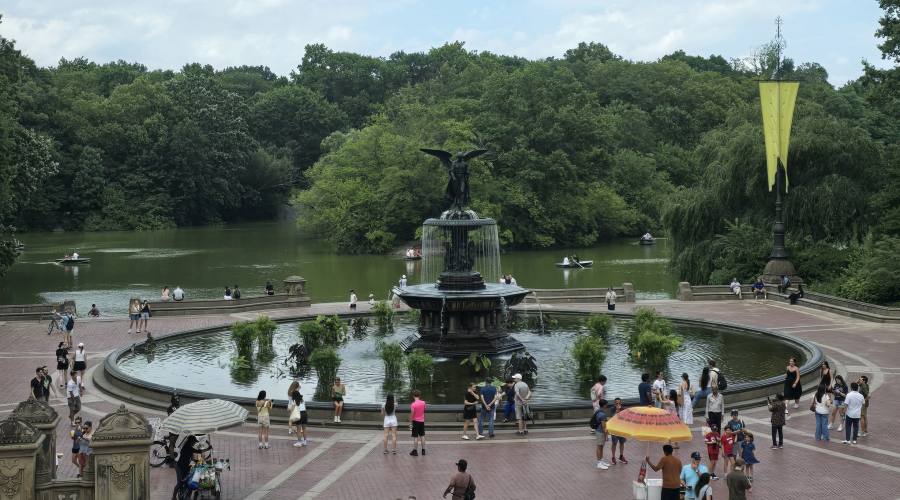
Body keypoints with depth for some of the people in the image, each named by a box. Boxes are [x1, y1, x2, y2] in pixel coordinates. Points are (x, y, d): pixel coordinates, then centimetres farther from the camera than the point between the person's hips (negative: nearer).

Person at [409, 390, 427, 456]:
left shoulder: (413, 404, -16)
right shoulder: (423, 403, -1)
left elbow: (412, 415, -15)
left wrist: (410, 423, -7)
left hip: (416, 421, -5)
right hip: (422, 421, 5)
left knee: (415, 437, 0)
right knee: (422, 436, 11)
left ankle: (415, 451, 3)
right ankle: (423, 450, 15)